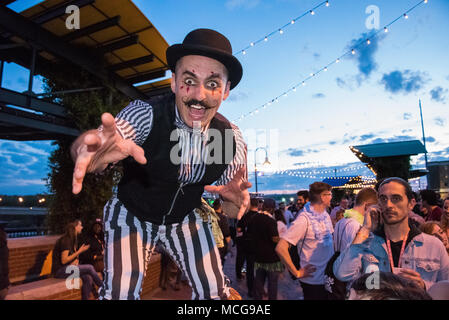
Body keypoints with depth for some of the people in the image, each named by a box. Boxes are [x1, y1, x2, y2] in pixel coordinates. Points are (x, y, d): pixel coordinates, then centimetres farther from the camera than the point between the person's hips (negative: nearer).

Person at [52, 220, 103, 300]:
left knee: (88, 278, -17)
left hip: (67, 268, 8)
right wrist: (79, 251, -15)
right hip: (60, 270, -8)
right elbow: (64, 261, -19)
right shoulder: (65, 240, -14)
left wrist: (76, 261, -3)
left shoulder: (73, 240, 13)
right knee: (90, 267, -17)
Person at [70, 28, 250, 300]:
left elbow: (229, 188, -4)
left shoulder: (233, 139, -16)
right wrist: (96, 149, -67)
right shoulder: (145, 115, -26)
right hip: (132, 215, -2)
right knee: (120, 293, -11)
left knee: (214, 292, 3)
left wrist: (234, 195, -28)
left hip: (186, 219, 3)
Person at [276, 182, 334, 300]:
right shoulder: (304, 219, -22)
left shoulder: (326, 215, 3)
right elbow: (280, 248, -27)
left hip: (329, 277, 7)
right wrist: (297, 273, -19)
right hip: (313, 280, -7)